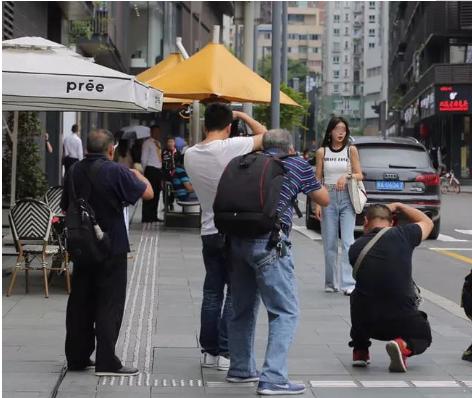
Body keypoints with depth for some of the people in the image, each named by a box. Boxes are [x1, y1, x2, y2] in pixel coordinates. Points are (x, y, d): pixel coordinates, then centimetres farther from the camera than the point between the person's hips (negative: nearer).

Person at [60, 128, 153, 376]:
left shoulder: (75, 172, 2)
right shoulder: (115, 172, -16)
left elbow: (65, 208, 13)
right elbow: (148, 193, -9)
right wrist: (138, 175, 9)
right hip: (111, 247, -6)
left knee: (80, 302, 13)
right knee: (109, 304, -1)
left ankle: (77, 357, 19)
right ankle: (106, 362, -3)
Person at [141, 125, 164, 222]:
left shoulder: (158, 143, 19)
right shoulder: (147, 143, -4)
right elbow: (144, 158, -6)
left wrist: (161, 172, 14)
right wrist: (146, 172, -6)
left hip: (158, 170, 8)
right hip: (151, 170, -8)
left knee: (156, 194, 9)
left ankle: (153, 216, 15)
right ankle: (146, 217, -7)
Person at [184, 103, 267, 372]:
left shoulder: (190, 155, 1)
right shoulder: (231, 147, -15)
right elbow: (263, 134, -2)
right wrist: (241, 115, 10)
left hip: (209, 232, 6)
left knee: (212, 292, 13)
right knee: (235, 294, 1)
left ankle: (209, 351, 17)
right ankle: (226, 353, 1)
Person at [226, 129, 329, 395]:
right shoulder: (298, 165, 5)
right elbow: (324, 200, 15)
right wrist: (309, 177, 29)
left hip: (238, 240, 6)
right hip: (268, 243, -6)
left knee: (243, 308, 19)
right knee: (286, 312, -3)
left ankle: (241, 368, 31)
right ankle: (273, 378, -13)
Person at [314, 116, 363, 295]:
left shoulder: (351, 150, 4)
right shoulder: (322, 152, 7)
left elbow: (359, 175, 5)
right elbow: (318, 179, 8)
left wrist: (347, 176, -17)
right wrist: (317, 203, 0)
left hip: (347, 199, -1)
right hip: (328, 198, 1)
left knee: (348, 242, -10)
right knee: (329, 243, 5)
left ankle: (348, 283, -14)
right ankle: (331, 282, 15)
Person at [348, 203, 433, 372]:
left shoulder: (355, 248, 0)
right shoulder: (402, 235, -5)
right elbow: (427, 222, 17)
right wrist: (398, 206, 26)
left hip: (366, 323, 2)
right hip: (403, 322, -2)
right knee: (423, 336, 30)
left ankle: (360, 351, 29)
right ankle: (404, 346, -4)